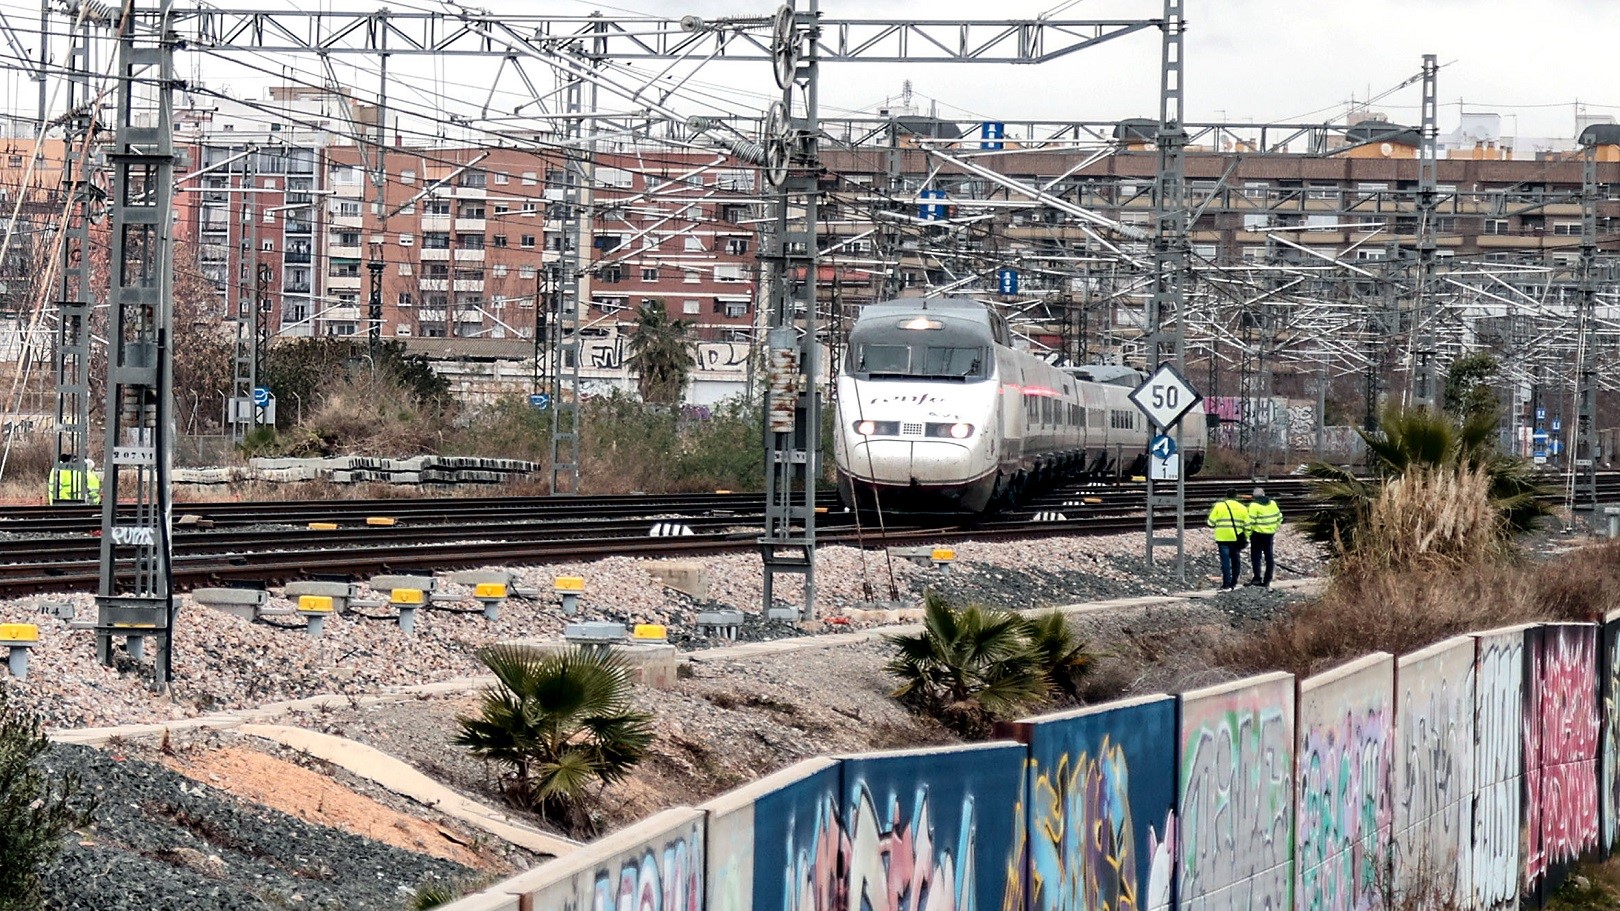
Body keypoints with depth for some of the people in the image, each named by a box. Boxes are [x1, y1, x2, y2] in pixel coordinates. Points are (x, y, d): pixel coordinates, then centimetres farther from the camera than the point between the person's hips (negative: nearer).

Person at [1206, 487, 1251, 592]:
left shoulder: (1218, 506, -2)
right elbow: (1247, 525, 5)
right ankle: (1233, 583, 19)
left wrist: (1206, 522, 21)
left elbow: (1211, 523, -1)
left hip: (1223, 538, -2)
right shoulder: (1242, 508, 5)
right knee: (1236, 560, 14)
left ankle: (1226, 584, -11)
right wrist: (1245, 537, 14)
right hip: (1236, 539, 2)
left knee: (1225, 561, -4)